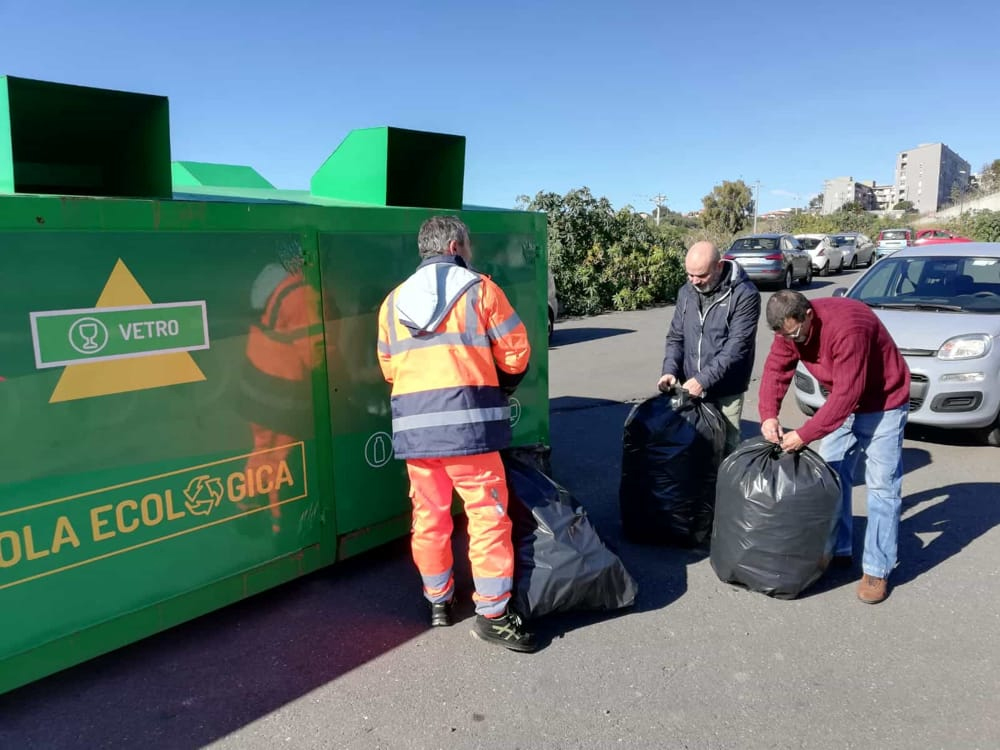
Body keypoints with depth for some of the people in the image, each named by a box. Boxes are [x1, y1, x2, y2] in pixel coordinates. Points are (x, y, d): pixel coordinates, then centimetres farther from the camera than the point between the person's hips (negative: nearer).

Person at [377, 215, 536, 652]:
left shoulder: (394, 301, 14)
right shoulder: (479, 290, 1)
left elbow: (389, 369, 15)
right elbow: (516, 356, 0)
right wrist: (502, 385, 19)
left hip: (413, 424, 5)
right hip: (467, 419, -5)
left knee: (428, 515, 15)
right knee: (487, 514, 4)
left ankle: (438, 602, 29)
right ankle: (492, 613, 9)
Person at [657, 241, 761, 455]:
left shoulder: (745, 294, -12)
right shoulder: (686, 292, 7)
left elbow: (736, 346, -17)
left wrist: (703, 379, -23)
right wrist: (670, 370, -7)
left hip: (726, 391, -5)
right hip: (690, 387, 5)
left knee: (726, 445, 3)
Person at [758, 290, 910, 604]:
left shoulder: (847, 327, -36)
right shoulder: (790, 327, -12)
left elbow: (847, 394, -35)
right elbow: (775, 370, -11)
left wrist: (804, 435, -32)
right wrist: (769, 415, -27)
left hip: (882, 403, -7)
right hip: (841, 402, 8)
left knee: (882, 484, -5)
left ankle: (877, 571, 2)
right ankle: (837, 550, 23)